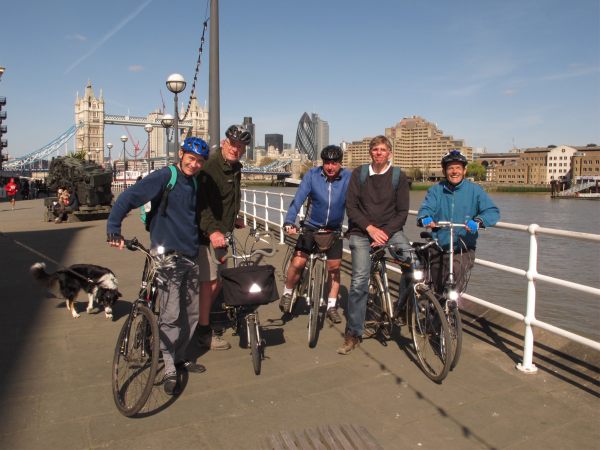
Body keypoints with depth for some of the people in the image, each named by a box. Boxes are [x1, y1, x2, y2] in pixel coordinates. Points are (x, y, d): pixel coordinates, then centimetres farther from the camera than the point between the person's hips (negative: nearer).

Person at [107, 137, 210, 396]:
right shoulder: (164, 177, -11)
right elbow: (128, 198, -17)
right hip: (167, 255, -7)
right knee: (171, 314, -8)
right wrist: (113, 229, -26)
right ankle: (169, 370, 8)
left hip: (190, 256, 8)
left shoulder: (194, 183, 13)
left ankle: (179, 358, 31)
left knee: (191, 313, 13)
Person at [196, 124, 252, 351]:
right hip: (208, 234, -9)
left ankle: (204, 318, 34)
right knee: (209, 281, -3)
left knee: (218, 280, 16)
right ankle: (204, 332, 10)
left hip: (222, 232, 9)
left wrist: (233, 218, 27)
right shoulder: (210, 167, -18)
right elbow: (201, 204, -28)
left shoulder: (235, 168, 12)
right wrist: (212, 230, -38)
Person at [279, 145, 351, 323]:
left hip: (334, 229, 1)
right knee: (298, 262, -11)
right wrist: (289, 222, -32)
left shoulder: (348, 177, -14)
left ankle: (331, 306, 23)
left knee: (334, 267, 6)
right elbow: (298, 199, -20)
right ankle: (287, 294, 17)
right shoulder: (312, 175, -15)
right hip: (312, 227, -1)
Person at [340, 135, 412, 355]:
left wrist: (385, 233, -13)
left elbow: (402, 211, 0)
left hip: (389, 230, 1)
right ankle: (353, 334, 2)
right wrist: (370, 228, -14)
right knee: (359, 281, -12)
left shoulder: (399, 176, 3)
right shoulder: (358, 174, 3)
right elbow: (351, 207, -2)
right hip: (361, 232, -1)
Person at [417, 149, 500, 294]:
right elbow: (426, 208, -10)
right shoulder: (436, 190, 4)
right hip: (437, 249, 2)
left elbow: (493, 212, -9)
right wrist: (424, 218, -34)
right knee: (439, 292, 8)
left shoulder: (474, 190, 0)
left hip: (463, 250, -1)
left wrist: (478, 221, -31)